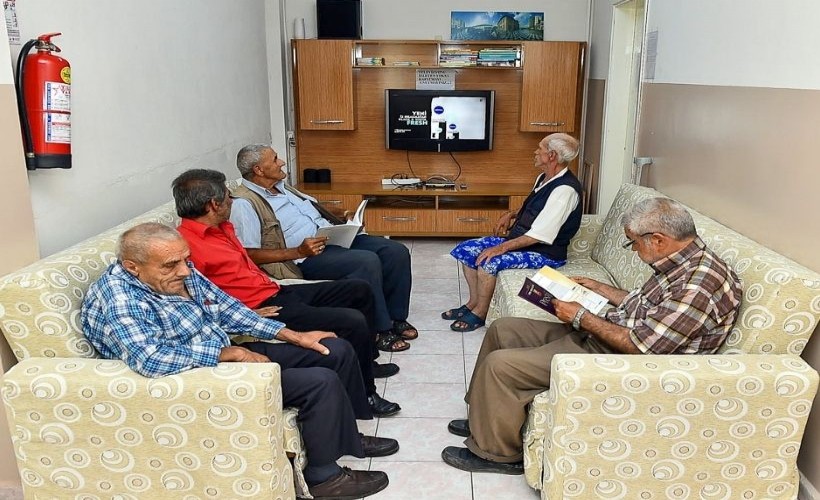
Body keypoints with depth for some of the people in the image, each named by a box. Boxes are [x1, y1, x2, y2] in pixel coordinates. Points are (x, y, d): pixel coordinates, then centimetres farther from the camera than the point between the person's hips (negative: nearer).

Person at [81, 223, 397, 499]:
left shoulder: (180, 272, 1)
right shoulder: (117, 295, -24)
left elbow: (226, 308, 9)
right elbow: (149, 359, -38)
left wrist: (292, 335, 4)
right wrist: (229, 353, -26)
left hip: (225, 355, 9)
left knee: (336, 350, 7)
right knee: (321, 382, -21)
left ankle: (345, 436, 29)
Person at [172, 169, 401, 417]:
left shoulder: (220, 228, 11)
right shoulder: (187, 245, -19)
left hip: (274, 292, 11)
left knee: (359, 290, 14)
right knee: (353, 322, -21)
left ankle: (367, 361, 31)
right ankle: (364, 394, 1)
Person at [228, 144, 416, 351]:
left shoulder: (282, 187, 18)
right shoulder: (244, 204, -9)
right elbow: (249, 255, -17)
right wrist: (298, 252, -21)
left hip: (333, 238, 9)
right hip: (306, 259, -9)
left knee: (397, 251, -6)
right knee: (368, 261, -31)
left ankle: (396, 317, 7)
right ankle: (381, 331, -14)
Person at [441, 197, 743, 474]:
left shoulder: (698, 284, -27)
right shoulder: (682, 263, 4)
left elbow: (639, 346, -25)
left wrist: (580, 317, -16)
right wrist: (598, 288, 18)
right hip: (595, 335, 11)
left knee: (499, 364, -16)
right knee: (502, 329, 11)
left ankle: (495, 453, 7)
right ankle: (485, 420, 25)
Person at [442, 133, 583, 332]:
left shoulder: (565, 189, -23)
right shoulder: (544, 178, 7)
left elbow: (540, 235, -27)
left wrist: (502, 247, -25)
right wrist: (512, 214, 11)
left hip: (544, 254, -10)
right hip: (521, 240, 10)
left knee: (488, 262, -30)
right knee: (465, 249, 1)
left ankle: (479, 313, -6)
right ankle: (474, 302, 13)